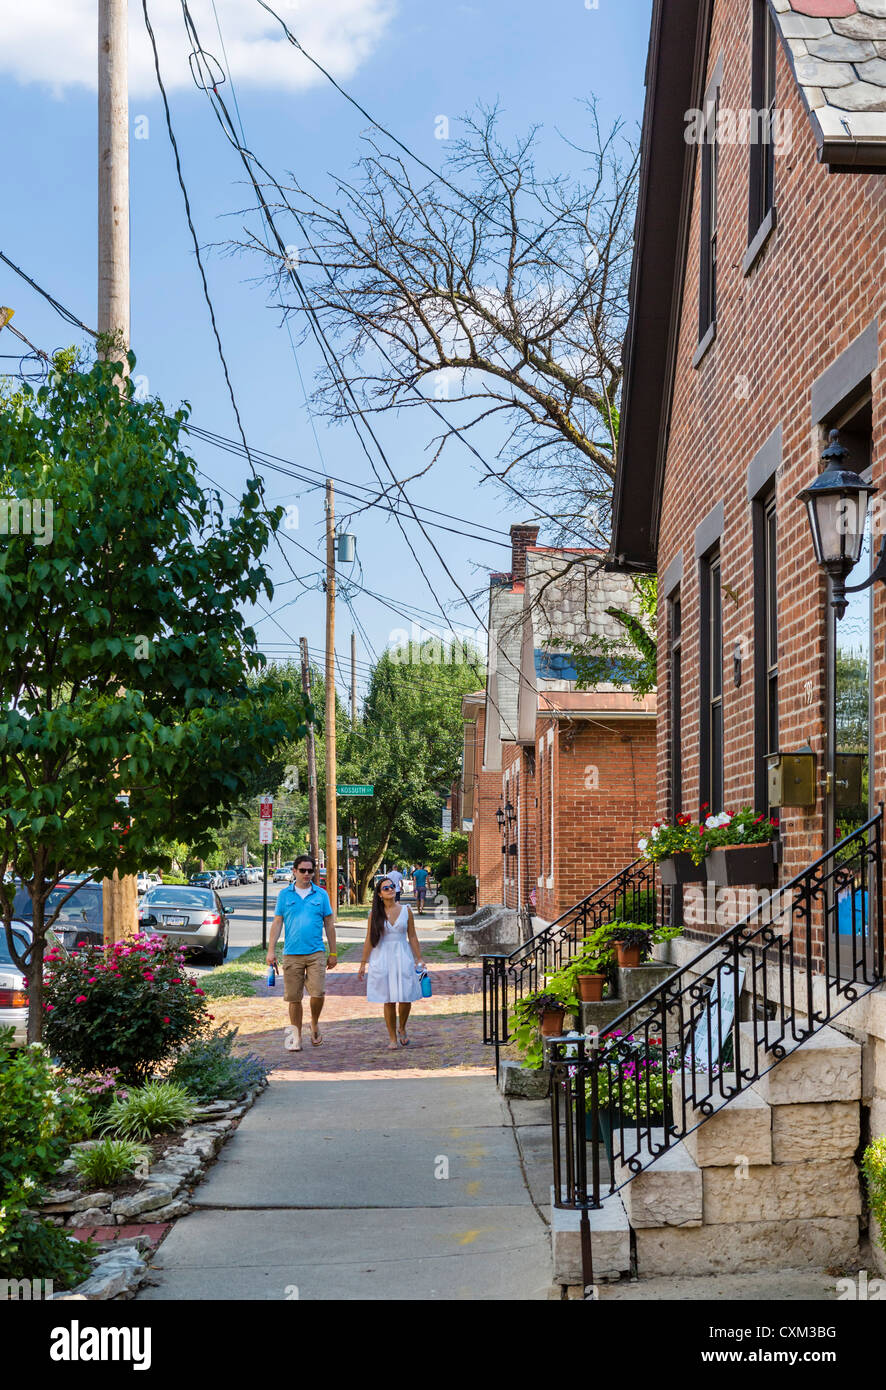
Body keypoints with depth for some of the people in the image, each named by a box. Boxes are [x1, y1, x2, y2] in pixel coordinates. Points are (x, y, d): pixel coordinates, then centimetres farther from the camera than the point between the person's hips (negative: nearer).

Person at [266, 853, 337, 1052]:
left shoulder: (321, 894, 8)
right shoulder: (284, 894, 7)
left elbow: (329, 924, 11)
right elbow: (277, 923, 8)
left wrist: (333, 953, 9)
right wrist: (271, 950, 0)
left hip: (316, 953, 0)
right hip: (291, 953, 0)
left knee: (318, 993, -12)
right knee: (294, 998, 3)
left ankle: (314, 1024, 16)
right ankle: (295, 1036, 14)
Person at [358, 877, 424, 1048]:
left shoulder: (406, 910, 4)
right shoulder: (375, 913, 1)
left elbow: (412, 937, 8)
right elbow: (369, 940, 4)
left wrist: (419, 959, 6)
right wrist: (363, 963, 3)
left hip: (403, 957, 1)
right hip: (382, 958, -1)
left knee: (406, 998, -4)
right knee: (389, 1001, 0)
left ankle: (402, 1029, 23)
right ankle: (392, 1038, 11)